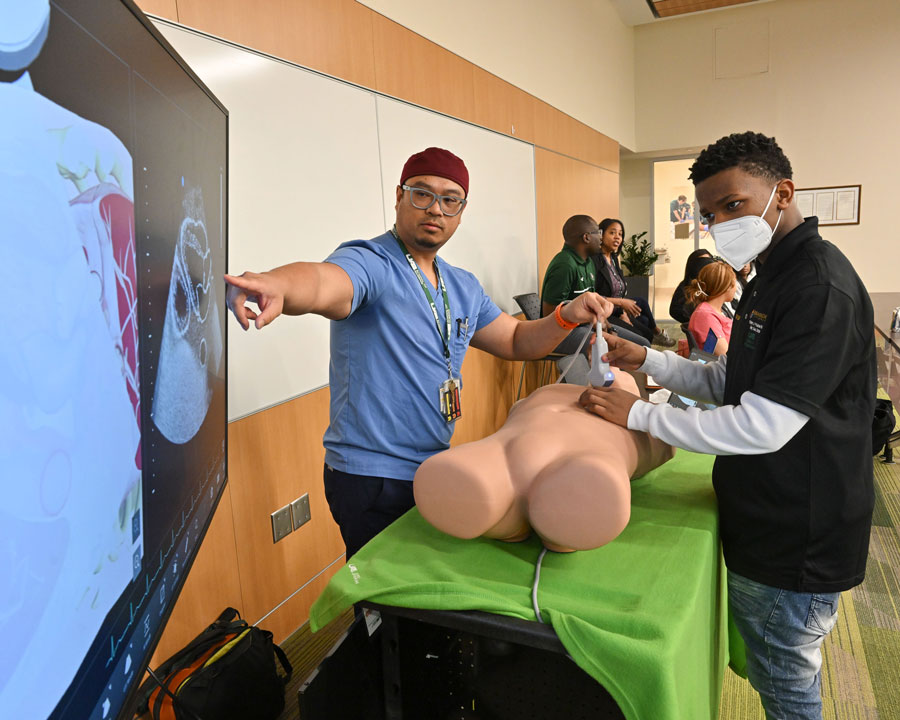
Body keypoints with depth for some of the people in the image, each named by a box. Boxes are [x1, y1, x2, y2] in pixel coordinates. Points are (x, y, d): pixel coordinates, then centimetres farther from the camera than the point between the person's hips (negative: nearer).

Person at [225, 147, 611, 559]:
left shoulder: (464, 288, 10)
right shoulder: (369, 263, -16)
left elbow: (516, 342, 18)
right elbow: (323, 282, -38)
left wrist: (567, 316, -1)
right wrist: (278, 285, -61)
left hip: (435, 471, 8)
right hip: (371, 480, -7)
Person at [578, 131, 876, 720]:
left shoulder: (820, 285, -23)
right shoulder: (773, 277, 11)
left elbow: (762, 427, -27)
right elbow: (730, 384, 14)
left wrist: (640, 415, -20)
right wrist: (647, 360, 1)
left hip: (796, 541, -9)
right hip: (764, 523, 9)